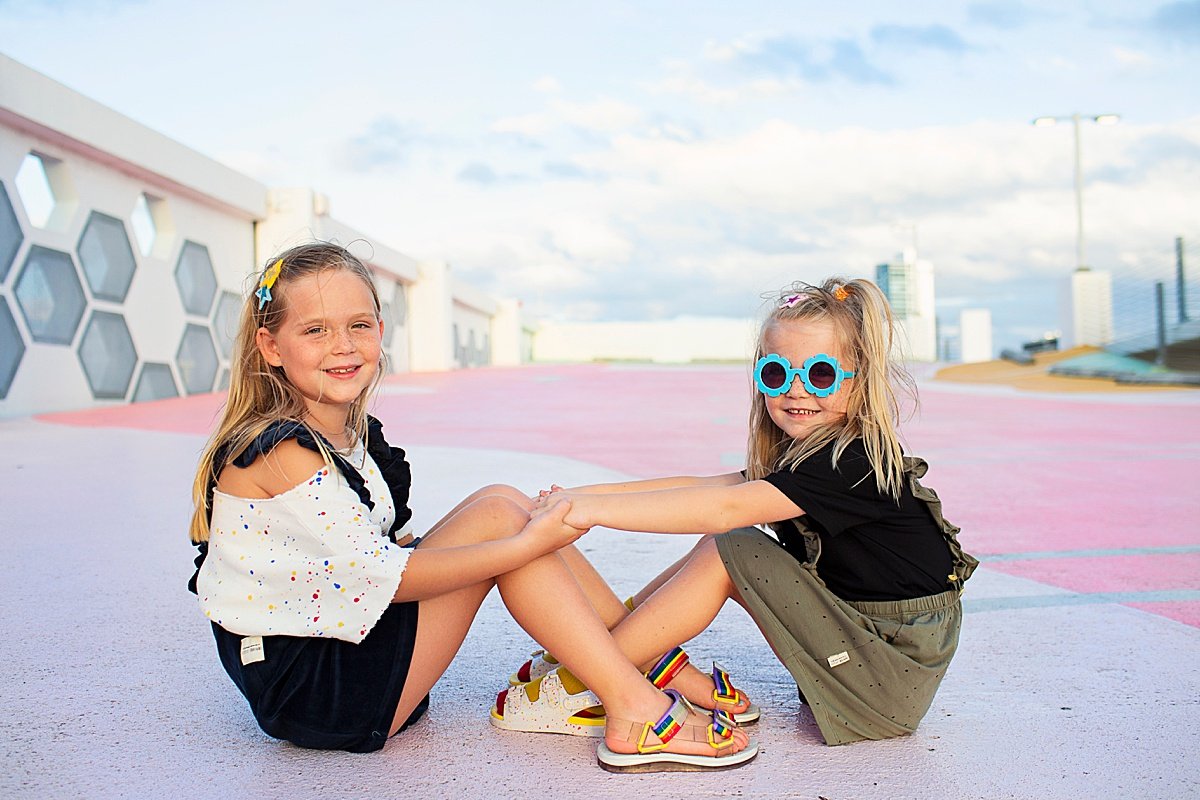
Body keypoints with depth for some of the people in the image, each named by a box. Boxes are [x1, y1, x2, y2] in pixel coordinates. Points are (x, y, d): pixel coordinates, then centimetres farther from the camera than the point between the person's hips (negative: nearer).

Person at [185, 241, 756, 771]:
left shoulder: (353, 435, 9)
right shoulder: (280, 451, -19)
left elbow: (387, 547, 10)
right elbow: (381, 577, -22)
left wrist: (535, 528, 0)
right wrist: (528, 543, -22)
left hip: (344, 651, 8)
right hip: (307, 694, -8)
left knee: (502, 508, -3)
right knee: (497, 515, -18)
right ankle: (637, 713, -18)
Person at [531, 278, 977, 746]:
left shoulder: (855, 461, -22)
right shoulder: (800, 456, 7)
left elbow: (722, 508, -30)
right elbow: (703, 486, 2)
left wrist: (595, 509, -30)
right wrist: (585, 495, -5)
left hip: (894, 685, -9)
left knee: (728, 550, -16)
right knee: (723, 544, 3)